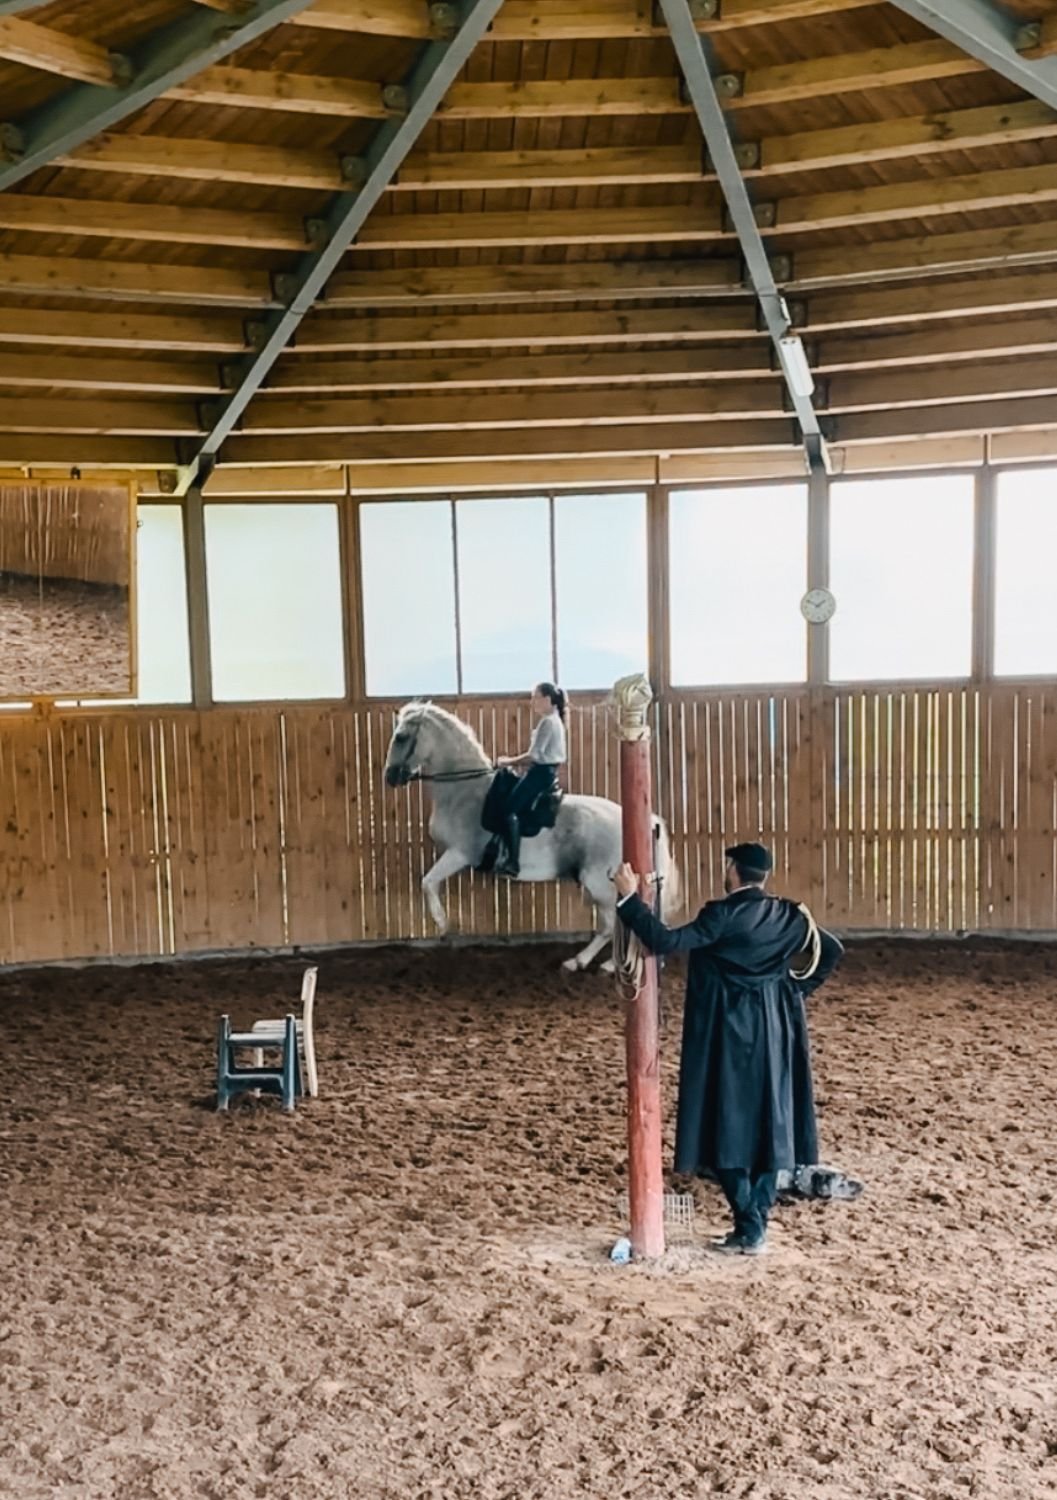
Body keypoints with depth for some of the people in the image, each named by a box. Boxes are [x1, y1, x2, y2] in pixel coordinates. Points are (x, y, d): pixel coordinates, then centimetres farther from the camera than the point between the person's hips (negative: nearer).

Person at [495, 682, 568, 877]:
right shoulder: (554, 720, 17)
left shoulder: (548, 721, -14)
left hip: (541, 773, -11)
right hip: (546, 771, 11)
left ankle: (513, 862, -21)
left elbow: (534, 755, -18)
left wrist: (509, 761, -8)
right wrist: (517, 762, 11)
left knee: (511, 810, -14)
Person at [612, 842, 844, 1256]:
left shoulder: (722, 915, -16)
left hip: (730, 1034, -5)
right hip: (774, 1033, 6)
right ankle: (757, 1225, 17)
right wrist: (795, 988, 12)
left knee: (729, 1128, 4)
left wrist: (629, 898, -19)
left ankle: (747, 1230, 5)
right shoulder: (788, 916, 2)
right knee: (769, 1126, 12)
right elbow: (832, 950, 10)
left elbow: (666, 941, -24)